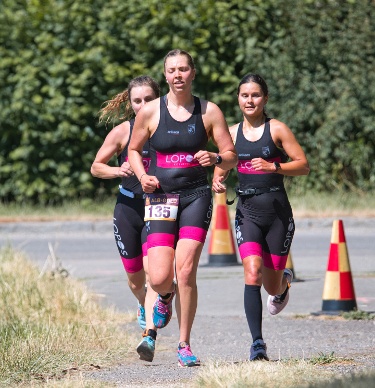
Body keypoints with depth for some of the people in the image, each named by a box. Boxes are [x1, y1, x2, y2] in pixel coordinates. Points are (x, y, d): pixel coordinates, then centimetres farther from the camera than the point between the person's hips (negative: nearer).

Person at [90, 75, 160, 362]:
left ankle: (150, 337, -24)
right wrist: (119, 171, -15)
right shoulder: (122, 132, -3)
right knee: (134, 276, 13)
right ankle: (144, 307, 47)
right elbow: (96, 166, 4)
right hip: (128, 208, 2)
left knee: (153, 272, -19)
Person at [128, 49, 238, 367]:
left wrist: (214, 159, -17)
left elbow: (231, 157, 6)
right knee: (159, 278, -10)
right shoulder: (151, 112, 2)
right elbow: (134, 150, 16)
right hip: (161, 197, 0)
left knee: (186, 271, -12)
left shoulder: (209, 112, 2)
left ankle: (185, 345, 1)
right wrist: (143, 176, -4)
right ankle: (166, 296, 30)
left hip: (197, 197, 0)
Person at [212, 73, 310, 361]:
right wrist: (217, 182, -4)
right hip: (247, 212, 1)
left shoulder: (277, 129, -3)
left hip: (278, 212, -1)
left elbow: (304, 165, -6)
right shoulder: (232, 133, 7)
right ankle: (257, 343, -19)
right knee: (252, 274, -20)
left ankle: (284, 281, 46)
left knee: (273, 285, 7)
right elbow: (221, 167, 19)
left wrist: (273, 167, -21)